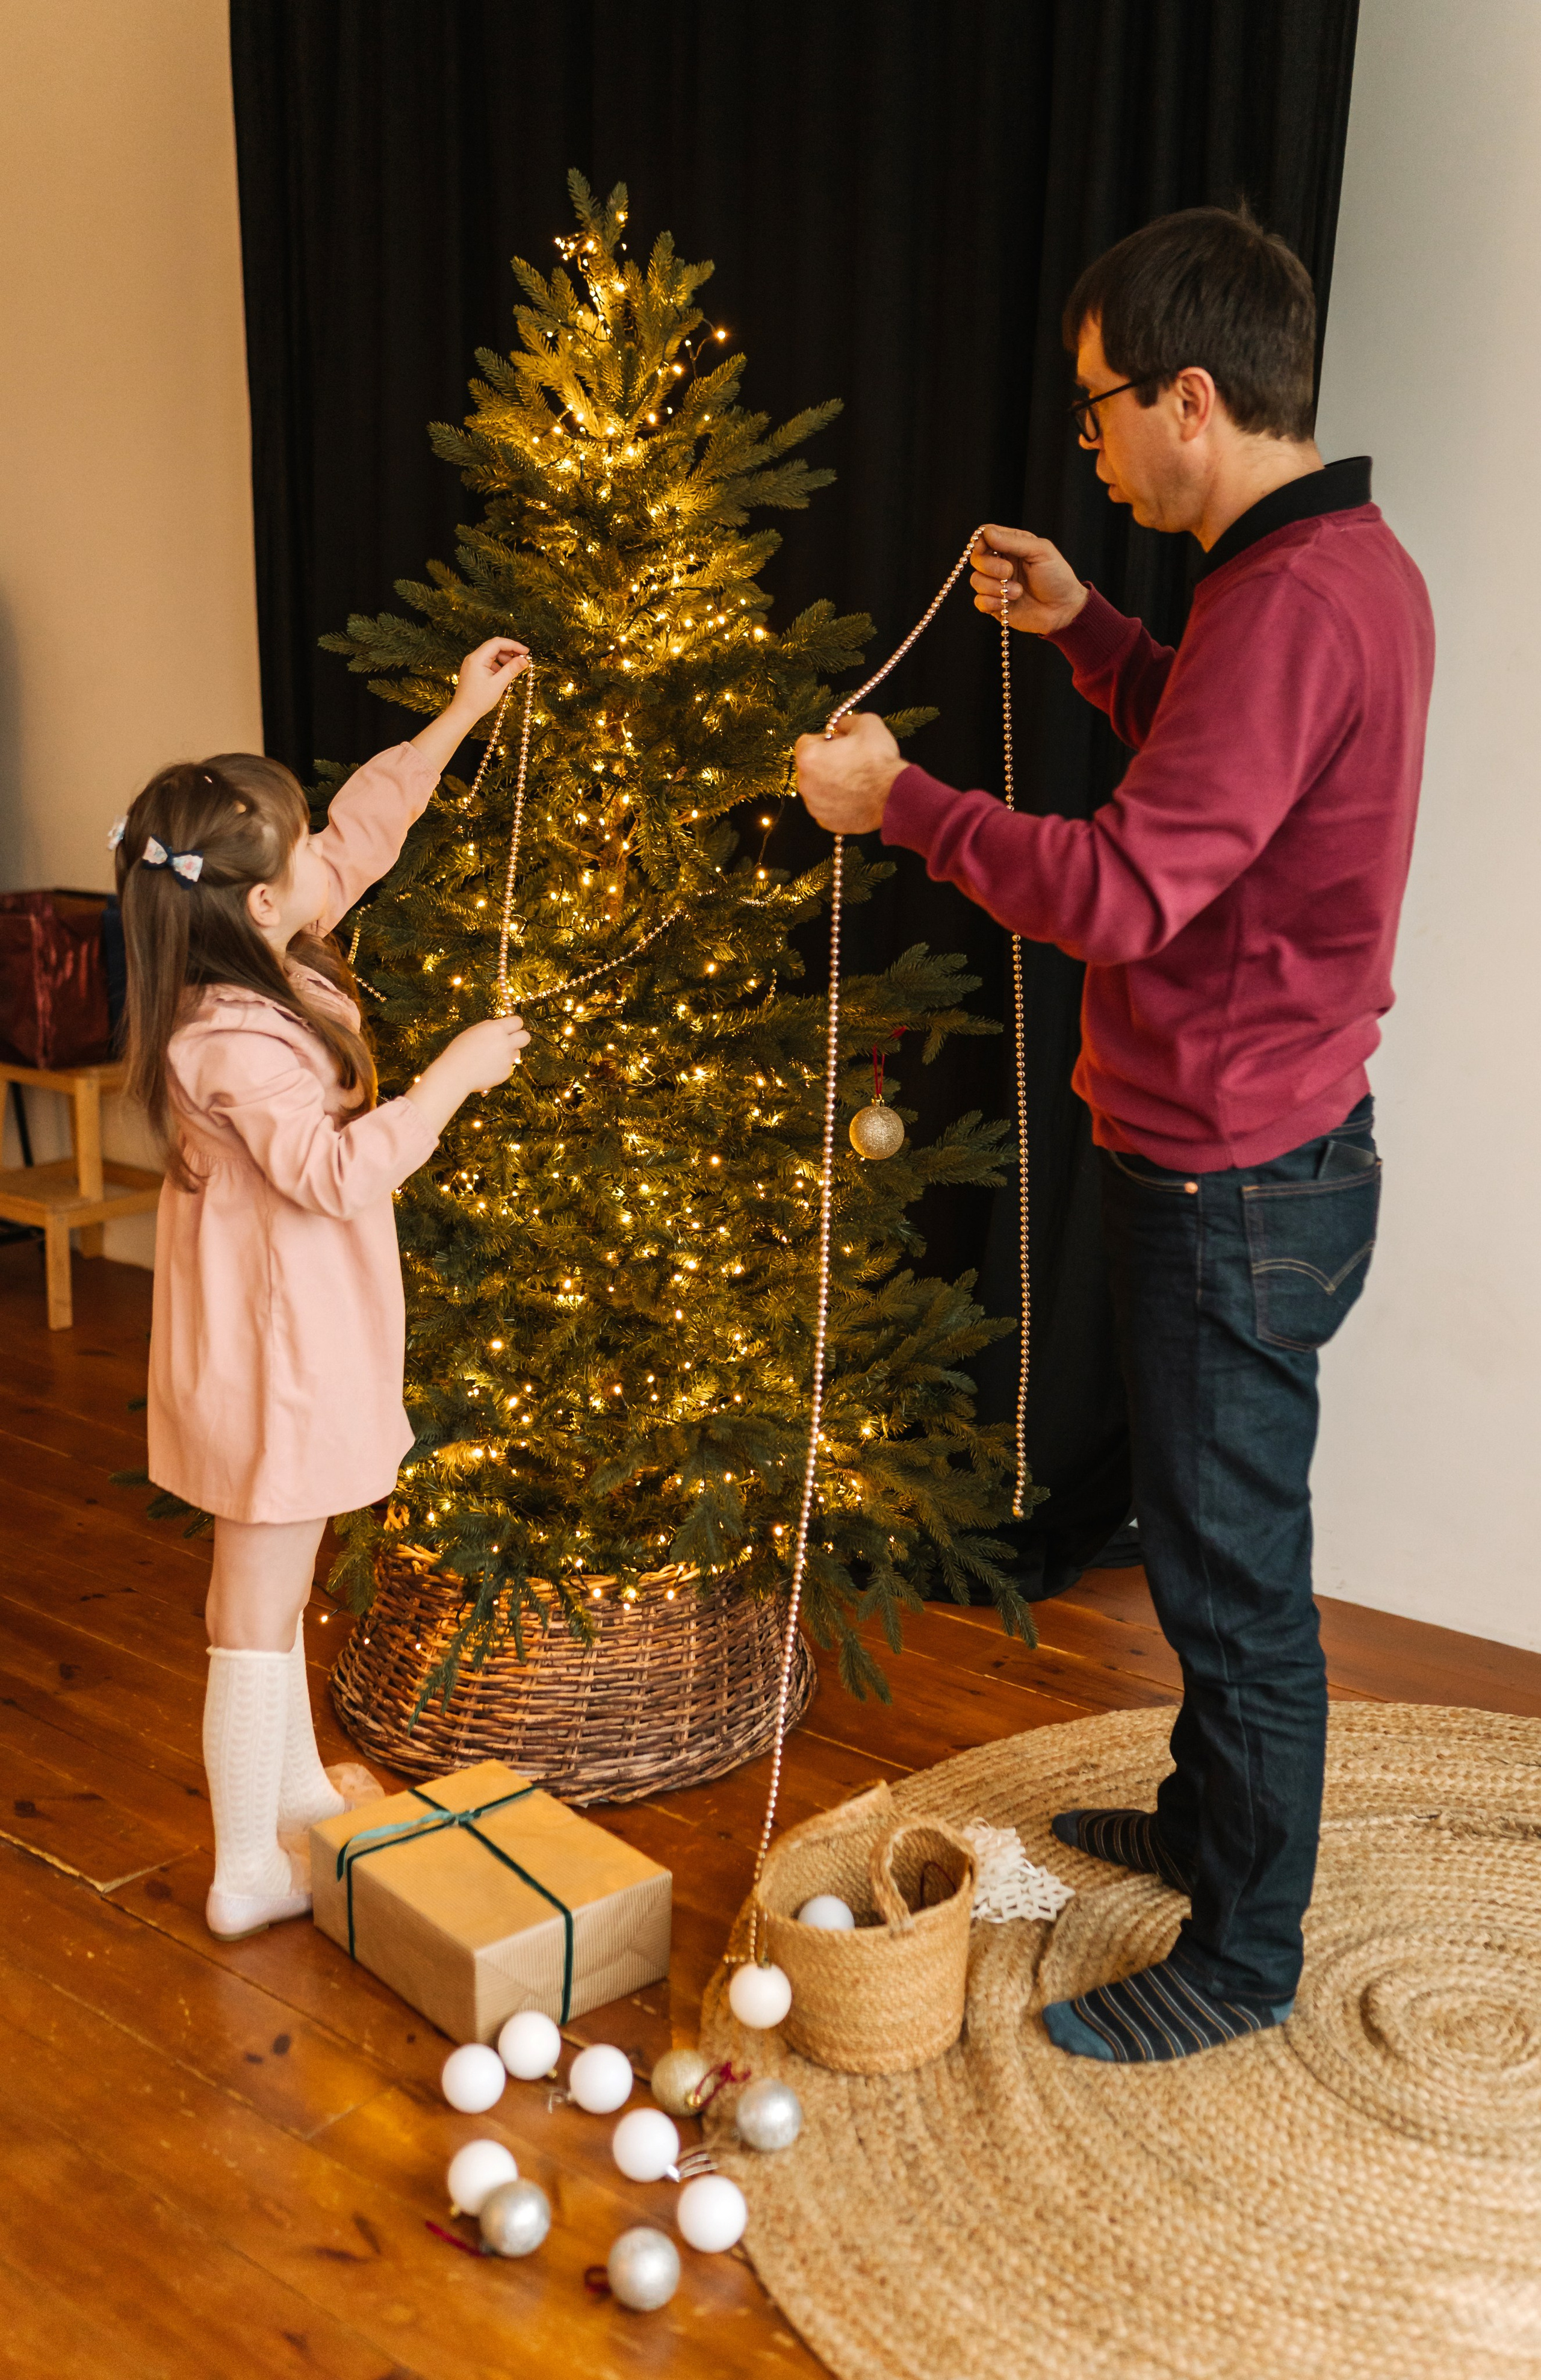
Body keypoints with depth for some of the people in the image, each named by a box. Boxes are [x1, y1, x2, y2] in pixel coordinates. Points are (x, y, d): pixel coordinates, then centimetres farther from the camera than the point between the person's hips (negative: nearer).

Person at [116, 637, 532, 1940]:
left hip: (294, 1326, 10)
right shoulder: (233, 1040, -27)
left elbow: (366, 829, 12)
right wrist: (454, 1074, -23)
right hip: (272, 1340, -10)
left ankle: (295, 1782, 42)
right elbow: (338, 1170, -30)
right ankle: (250, 1872, 18)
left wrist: (459, 717, 13)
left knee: (273, 1572, 23)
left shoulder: (266, 961, 2)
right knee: (261, 1600, 3)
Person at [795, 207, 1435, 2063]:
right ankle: (1209, 1819, 45)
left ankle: (1242, 1958, 25)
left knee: (1232, 1566, 5)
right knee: (1213, 1535, 24)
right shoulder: (1343, 562, 10)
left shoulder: (1294, 602, -23)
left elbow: (1127, 890, -29)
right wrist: (1082, 633, 14)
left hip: (1236, 1181, -10)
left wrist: (899, 801, -18)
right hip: (1252, 1153, 10)